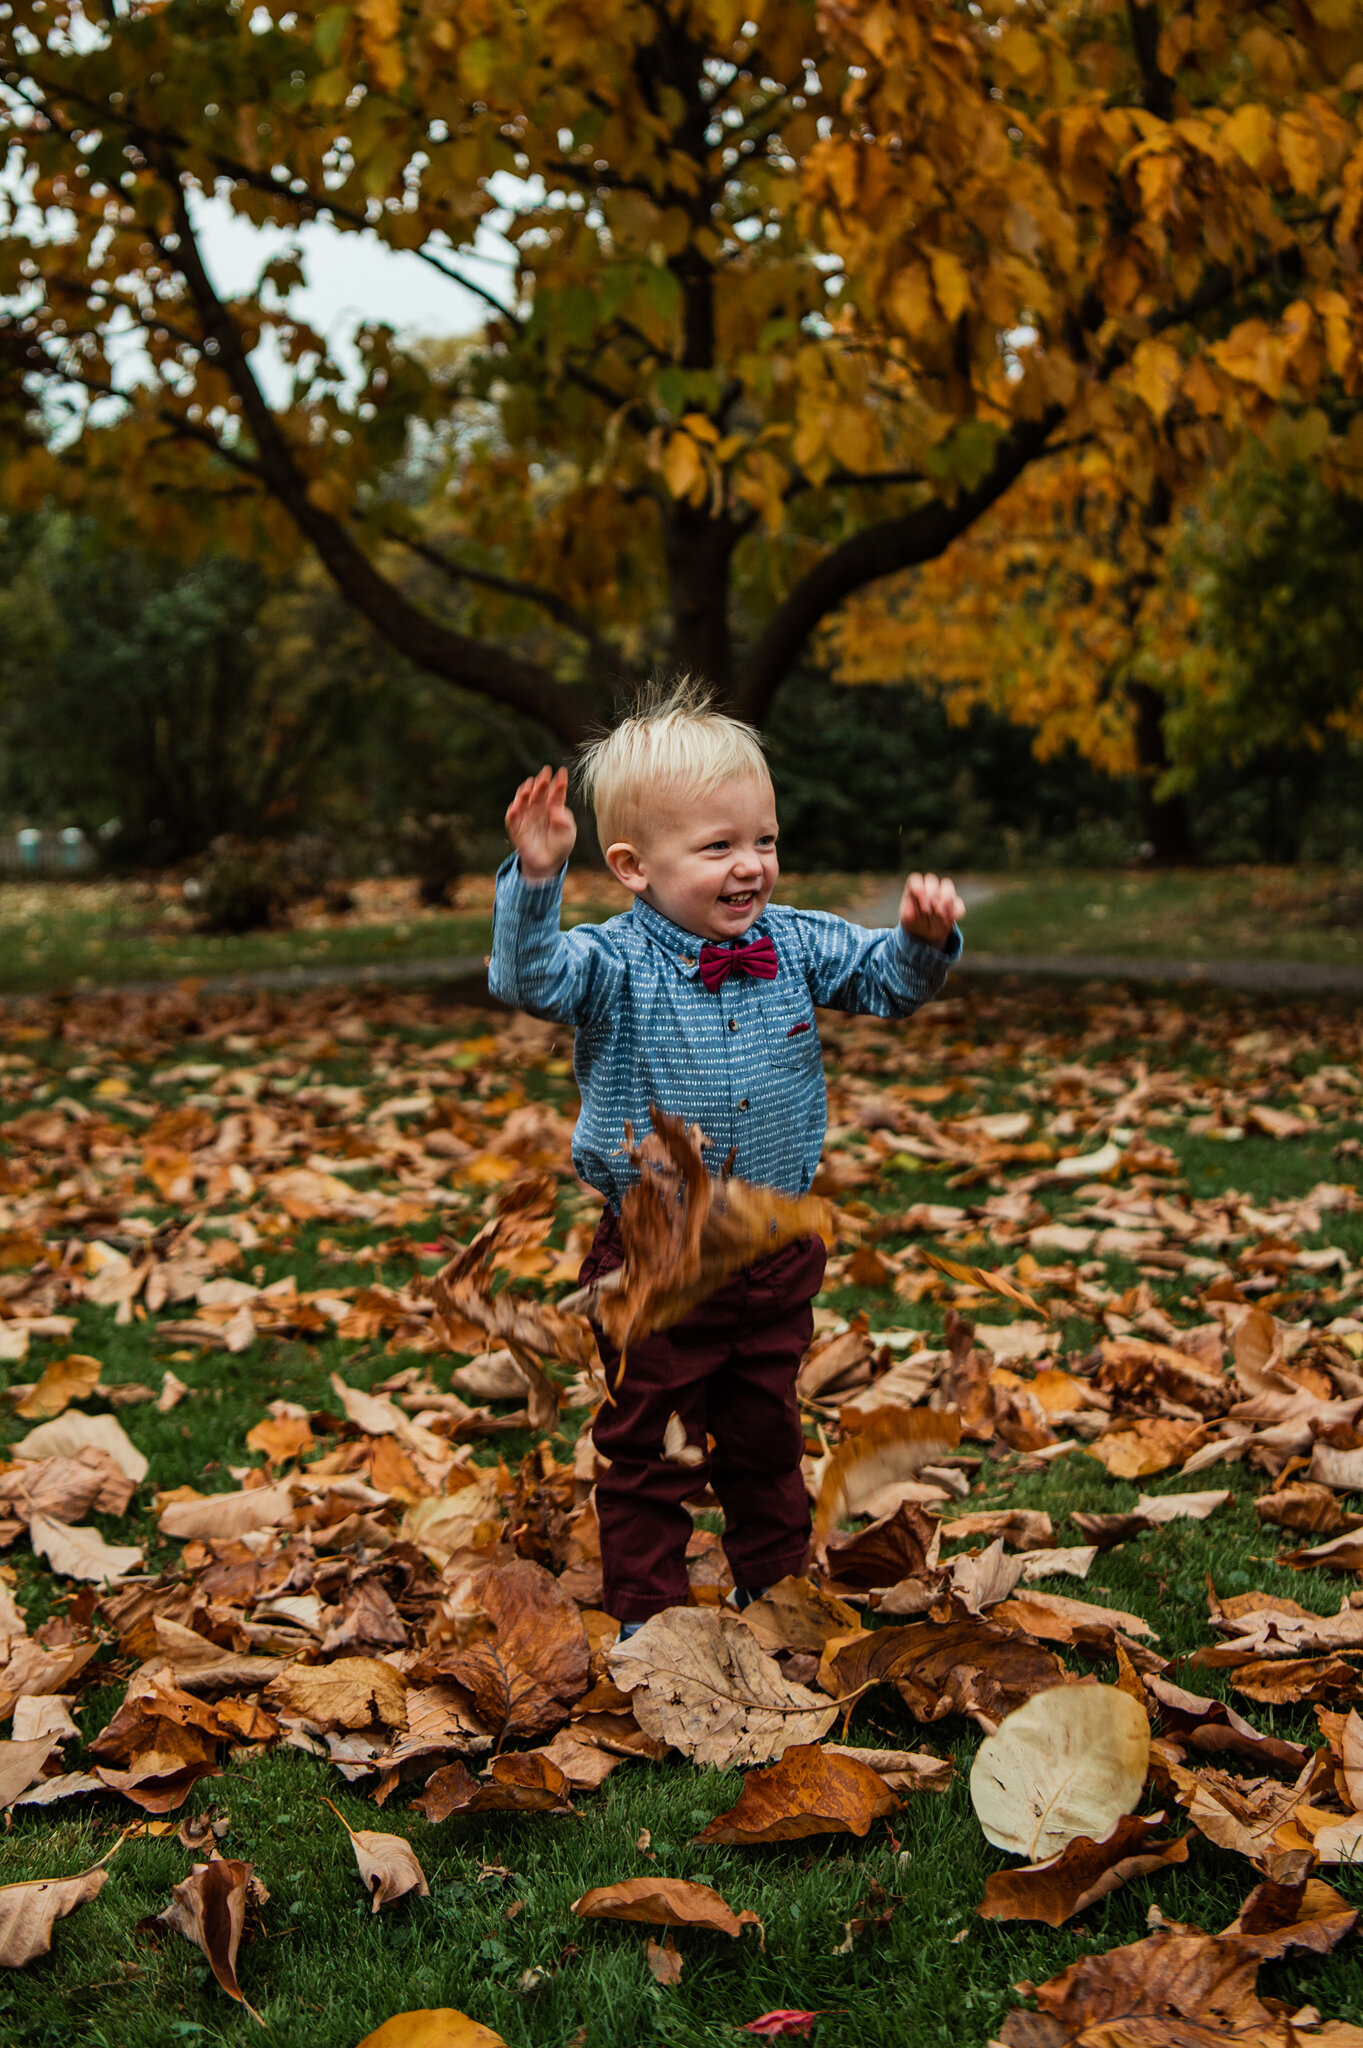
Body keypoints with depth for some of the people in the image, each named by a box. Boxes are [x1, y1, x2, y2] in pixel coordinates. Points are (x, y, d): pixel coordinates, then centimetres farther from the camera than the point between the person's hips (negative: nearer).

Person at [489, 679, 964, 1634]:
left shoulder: (797, 945, -2)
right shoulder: (617, 965, -17)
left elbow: (888, 982, 7)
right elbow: (530, 976, -33)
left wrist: (925, 937, -14)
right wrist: (536, 877, -48)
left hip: (775, 1253, 4)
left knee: (767, 1437, 21)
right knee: (646, 1448, 8)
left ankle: (773, 1588, 39)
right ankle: (647, 1613, 23)